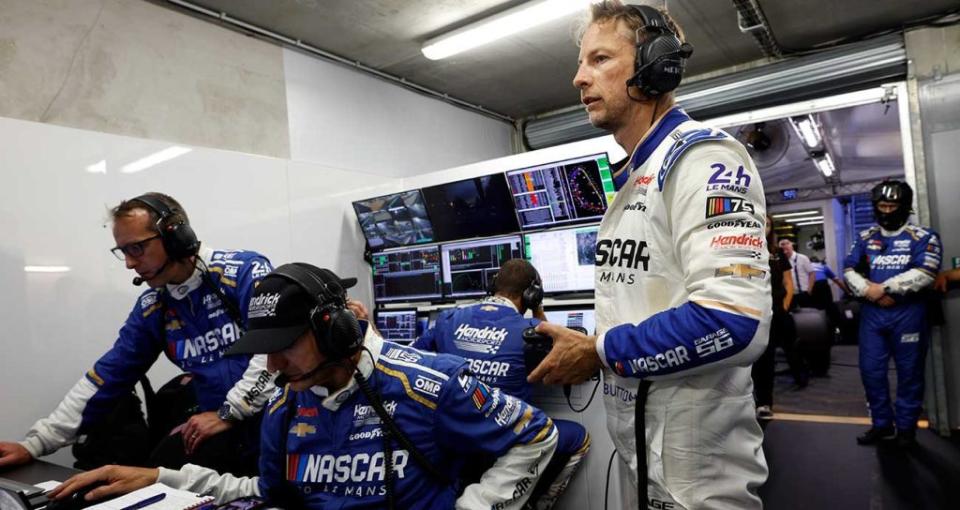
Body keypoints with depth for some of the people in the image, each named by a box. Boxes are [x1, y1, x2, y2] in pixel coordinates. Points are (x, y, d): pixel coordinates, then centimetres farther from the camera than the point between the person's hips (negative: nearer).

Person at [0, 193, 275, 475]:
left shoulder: (245, 271, -12)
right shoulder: (152, 307, 10)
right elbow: (107, 376, 15)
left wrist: (229, 413, -17)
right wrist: (35, 444, 12)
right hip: (223, 426, 6)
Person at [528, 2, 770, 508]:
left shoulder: (702, 155, -16)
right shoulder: (629, 182, 12)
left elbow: (732, 323, -29)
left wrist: (599, 352, -18)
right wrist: (581, 350, 4)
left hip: (695, 462, -8)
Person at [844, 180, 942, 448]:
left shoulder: (923, 237, -1)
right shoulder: (865, 237, 11)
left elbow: (925, 274, -14)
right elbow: (849, 268, 5)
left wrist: (884, 288, -16)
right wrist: (868, 290, -12)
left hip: (908, 313, -3)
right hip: (872, 313, 3)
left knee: (909, 372, 6)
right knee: (870, 370, 5)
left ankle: (906, 426, 20)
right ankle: (882, 424, 20)